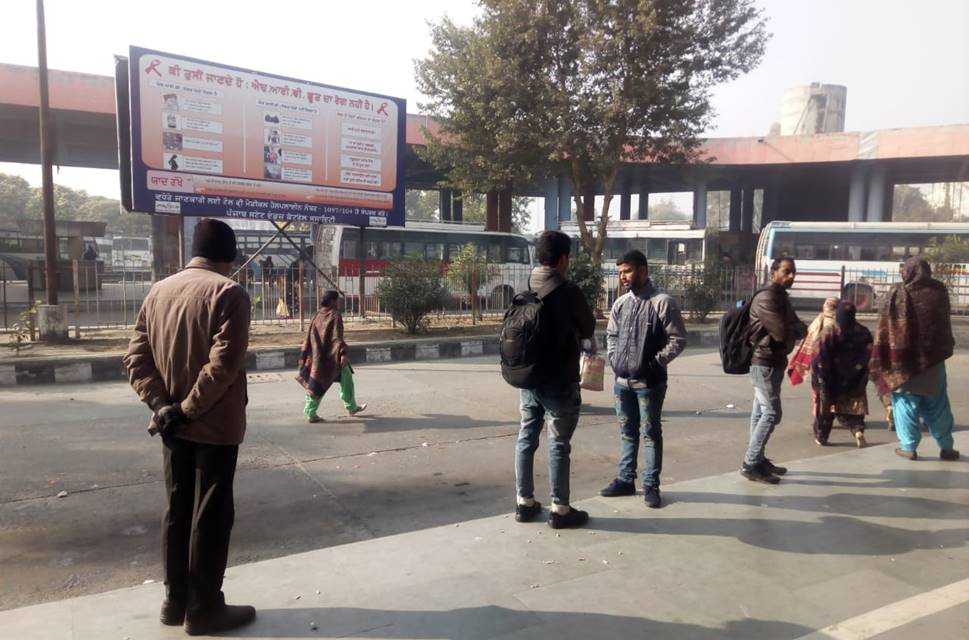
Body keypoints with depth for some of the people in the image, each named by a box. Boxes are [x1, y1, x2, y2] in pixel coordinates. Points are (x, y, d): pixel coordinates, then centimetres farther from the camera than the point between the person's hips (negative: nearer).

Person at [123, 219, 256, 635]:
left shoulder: (158, 291, 8)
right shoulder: (229, 293, -14)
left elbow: (136, 357, 2)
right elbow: (223, 365, -23)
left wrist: (162, 405, -5)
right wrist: (187, 409, -15)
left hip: (173, 425, 7)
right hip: (215, 426, -7)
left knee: (177, 510, 17)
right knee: (211, 516, 4)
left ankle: (175, 601, 28)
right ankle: (204, 608, 15)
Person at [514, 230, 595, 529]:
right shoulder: (569, 291, -14)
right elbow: (589, 330, -2)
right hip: (559, 381, -6)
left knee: (526, 438, 12)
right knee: (559, 444, 3)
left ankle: (524, 502, 21)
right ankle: (559, 509, 12)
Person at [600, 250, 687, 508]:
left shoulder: (662, 302, -12)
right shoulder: (621, 303, 7)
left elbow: (678, 339, -10)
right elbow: (611, 334, 19)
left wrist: (656, 362, -13)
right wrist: (613, 358, 5)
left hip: (649, 382, -6)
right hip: (622, 381, 6)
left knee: (650, 433, 5)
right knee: (627, 432, 15)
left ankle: (651, 486, 15)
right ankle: (625, 480, 27)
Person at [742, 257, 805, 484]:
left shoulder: (782, 297, 15)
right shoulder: (766, 298, -18)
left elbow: (801, 329, 13)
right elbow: (782, 333, -24)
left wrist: (792, 330, -10)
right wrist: (795, 330, -2)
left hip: (773, 362, 10)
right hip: (764, 363, -10)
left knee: (761, 412, 13)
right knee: (771, 413, -8)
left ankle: (758, 460, 21)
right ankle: (750, 464, -4)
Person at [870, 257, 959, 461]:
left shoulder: (896, 294, -9)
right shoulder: (939, 291, 0)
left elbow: (885, 328, -7)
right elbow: (946, 326, 10)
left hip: (903, 359, -3)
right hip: (933, 357, 3)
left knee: (906, 402, 7)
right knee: (938, 404, 14)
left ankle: (909, 447, 9)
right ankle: (946, 447, 20)